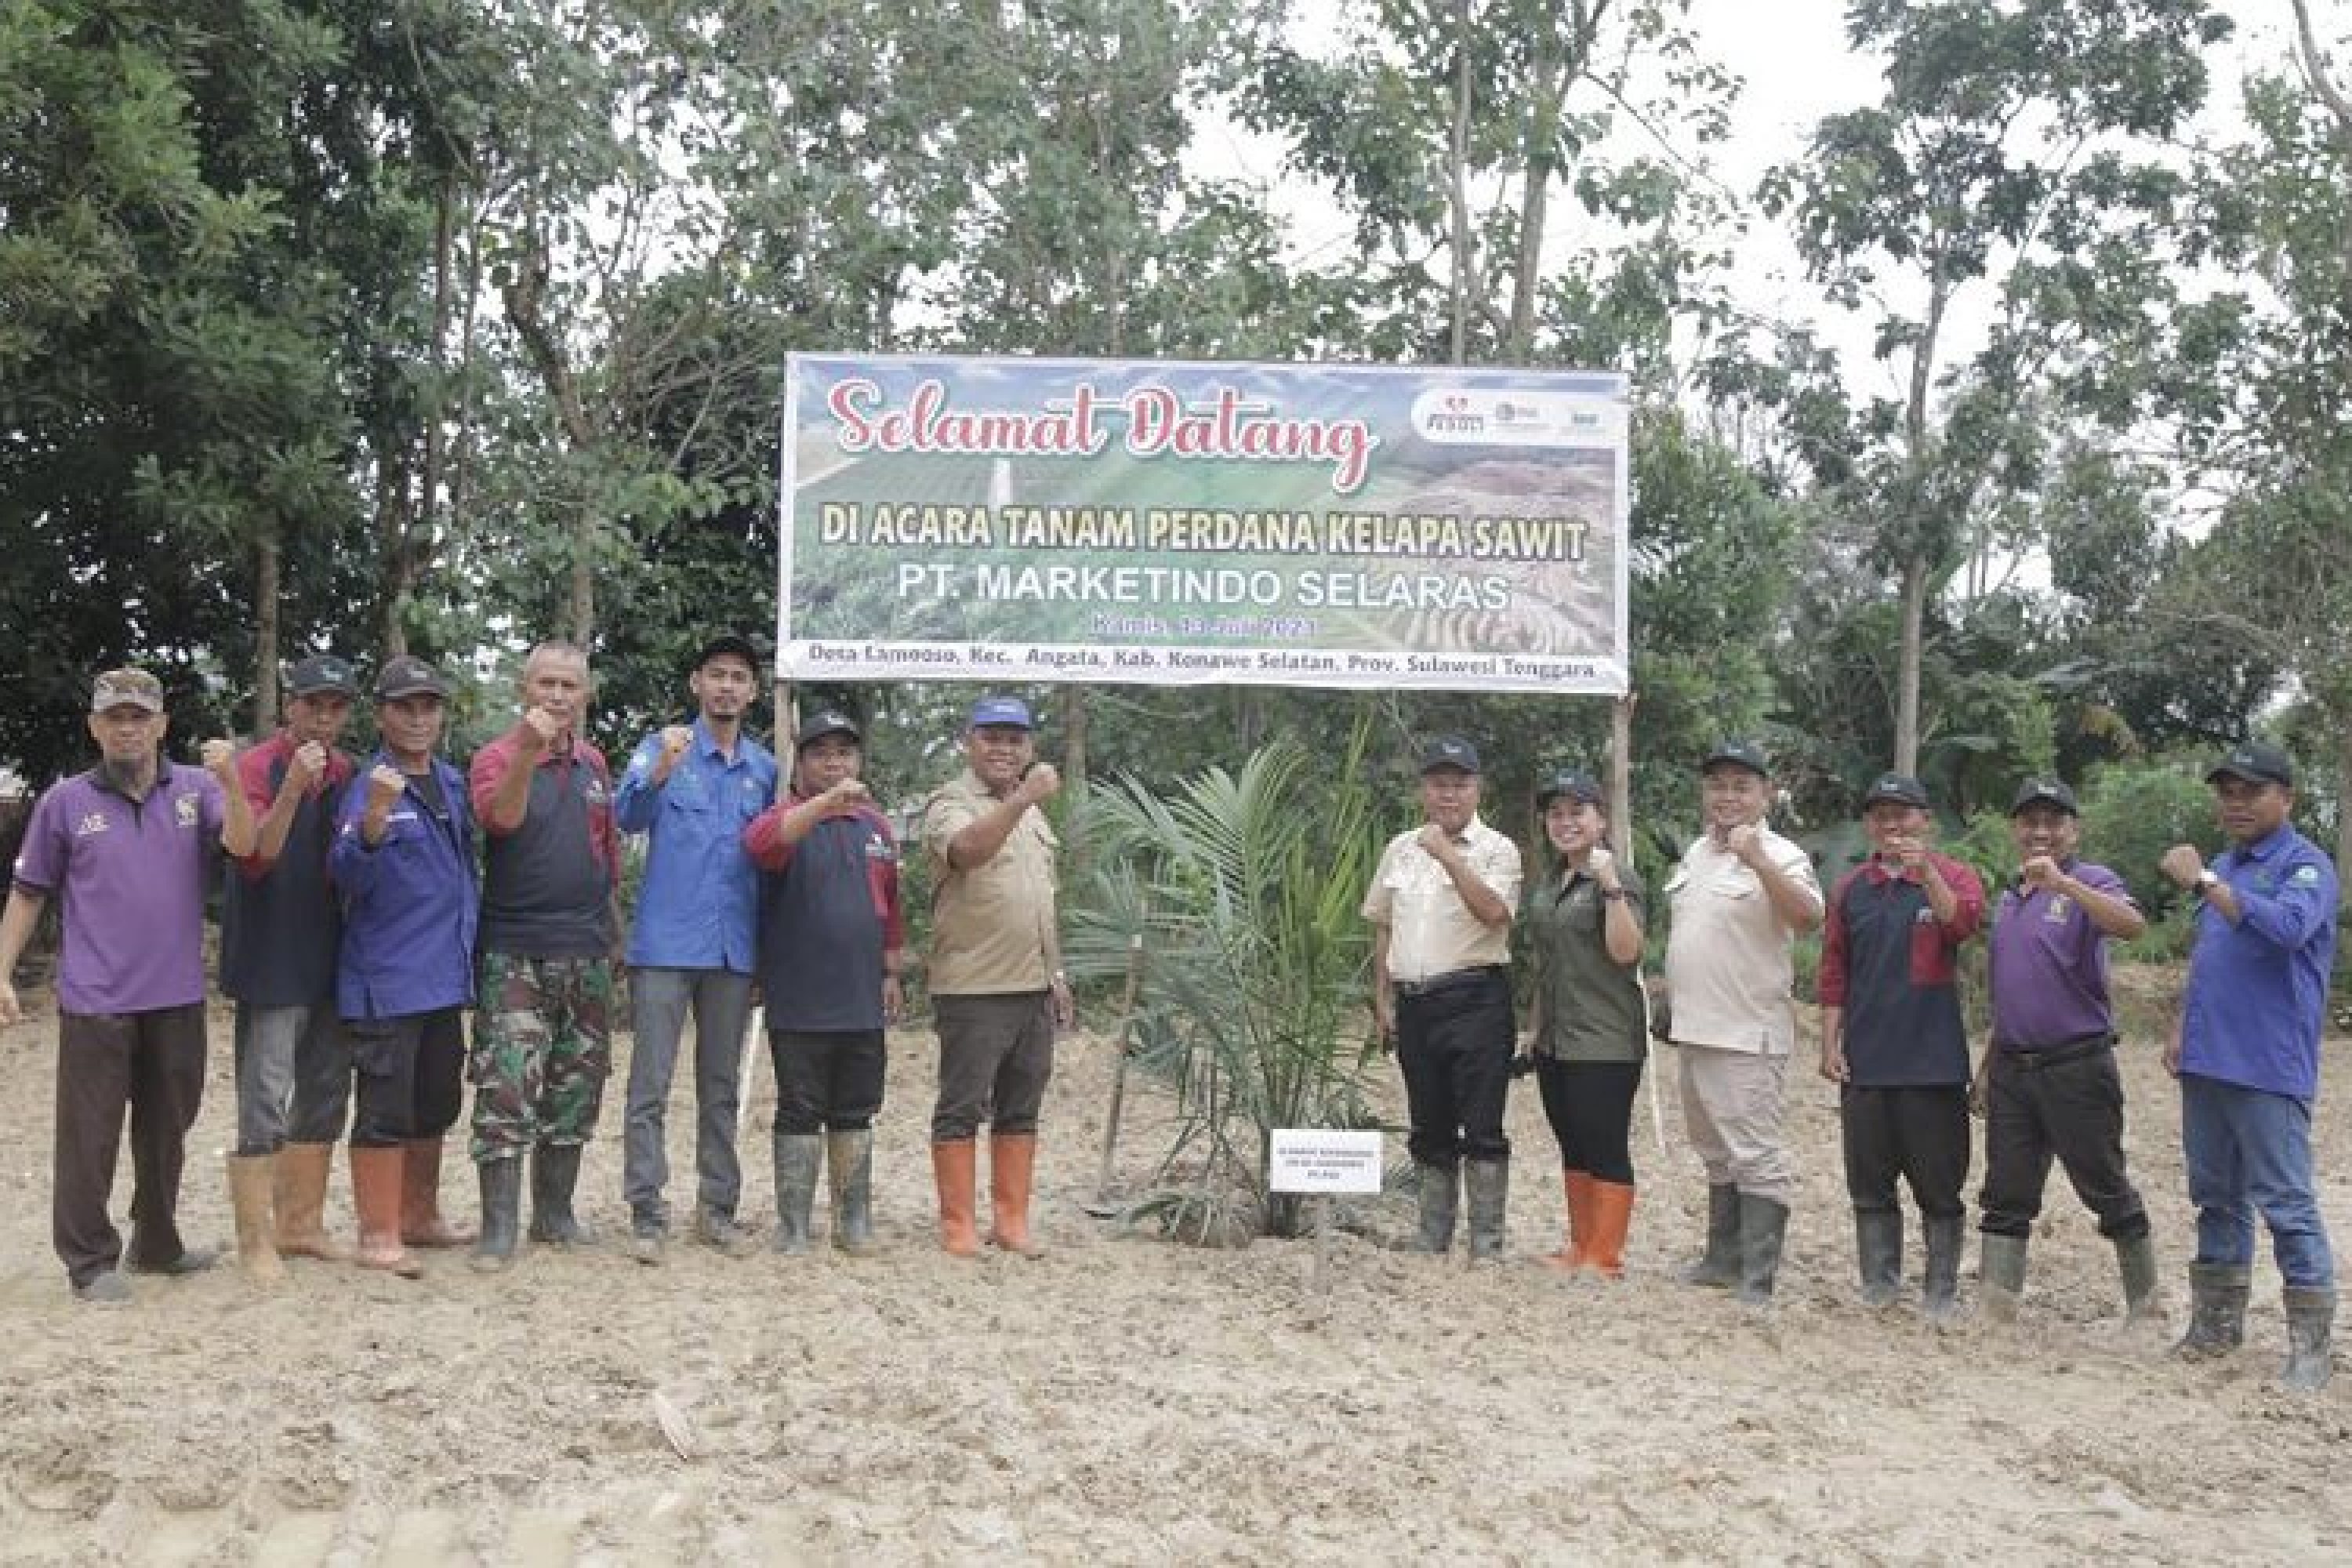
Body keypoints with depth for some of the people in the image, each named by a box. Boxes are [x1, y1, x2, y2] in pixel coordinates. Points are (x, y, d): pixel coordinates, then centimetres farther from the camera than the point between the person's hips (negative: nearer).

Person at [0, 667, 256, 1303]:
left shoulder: (196, 789, 2)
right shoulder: (64, 802, 0)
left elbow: (242, 844, -15)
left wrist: (232, 784, -32)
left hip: (177, 999, 2)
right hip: (95, 1001, -2)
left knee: (167, 1130, 15)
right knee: (88, 1136, 1)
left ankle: (156, 1244, 31)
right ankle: (91, 1261, 12)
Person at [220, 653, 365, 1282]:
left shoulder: (350, 773, 9)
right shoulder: (258, 768, -9)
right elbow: (255, 858, -21)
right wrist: (293, 786, -30)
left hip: (331, 961, 7)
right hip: (272, 962, -6)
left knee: (324, 1097, 13)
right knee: (265, 1103, -5)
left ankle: (301, 1224, 25)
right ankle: (256, 1241, 3)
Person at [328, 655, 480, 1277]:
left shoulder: (453, 783, 9)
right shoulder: (369, 787, -12)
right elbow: (348, 879, -25)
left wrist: (469, 945, 19)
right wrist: (373, 820, -41)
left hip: (444, 977, 8)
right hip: (386, 982, -8)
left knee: (436, 1105, 17)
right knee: (386, 1110, -3)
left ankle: (419, 1218, 32)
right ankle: (378, 1238, 6)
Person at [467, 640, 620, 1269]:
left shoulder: (595, 763, 10)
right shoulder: (497, 756, -6)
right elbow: (501, 816, -27)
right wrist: (527, 754, -43)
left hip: (587, 952, 5)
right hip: (514, 951, -5)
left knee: (575, 1087, 11)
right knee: (505, 1088, -8)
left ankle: (554, 1211, 23)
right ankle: (498, 1226, -3)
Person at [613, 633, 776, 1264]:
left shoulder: (765, 767, 10)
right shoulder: (661, 748, -1)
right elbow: (627, 816, -17)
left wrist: (770, 949, 11)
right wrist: (659, 773, -37)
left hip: (735, 948, 4)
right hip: (666, 943, -4)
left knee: (722, 1086, 11)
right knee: (650, 1086, -2)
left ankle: (717, 1208, 19)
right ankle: (646, 1214, 4)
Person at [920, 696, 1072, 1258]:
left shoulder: (1033, 810, 17)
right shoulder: (952, 801, -7)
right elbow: (966, 849, -31)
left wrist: (1056, 973, 20)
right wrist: (1023, 798, -42)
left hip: (1033, 987, 7)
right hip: (974, 987, -7)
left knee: (1020, 1111, 10)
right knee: (962, 1110, 0)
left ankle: (1011, 1221, 17)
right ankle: (958, 1226, 7)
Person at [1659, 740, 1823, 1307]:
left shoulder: (1779, 855, -12)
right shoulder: (1696, 852, 13)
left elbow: (1809, 918, -30)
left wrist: (1758, 862, -40)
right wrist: (1672, 989, 21)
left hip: (1746, 1033, -9)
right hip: (1694, 1027, 9)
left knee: (1756, 1155, -7)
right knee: (1717, 1152, 19)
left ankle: (1759, 1281, -2)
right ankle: (1724, 1256, 31)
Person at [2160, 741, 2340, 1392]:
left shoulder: (2306, 865, -8)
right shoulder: (2223, 868, 17)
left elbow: (2286, 926, -28)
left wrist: (2202, 882, -25)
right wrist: (2183, 1031, 16)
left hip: (2269, 1069, -8)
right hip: (2207, 1063, 8)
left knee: (2286, 1204, -5)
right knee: (2216, 1196, 14)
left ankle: (2309, 1345, 1)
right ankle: (2218, 1322, 25)